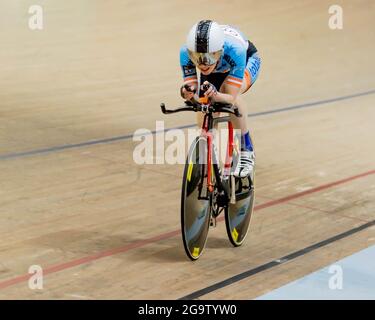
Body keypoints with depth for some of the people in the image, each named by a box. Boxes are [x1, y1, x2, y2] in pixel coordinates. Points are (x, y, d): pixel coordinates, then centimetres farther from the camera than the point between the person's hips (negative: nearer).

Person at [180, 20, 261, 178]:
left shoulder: (234, 50, -45)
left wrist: (216, 95, -64)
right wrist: (189, 94, -55)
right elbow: (191, 91, -31)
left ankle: (246, 152, -21)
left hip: (247, 60, -3)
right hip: (217, 69, 3)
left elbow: (231, 98, -42)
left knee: (229, 90, -36)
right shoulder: (186, 52, -37)